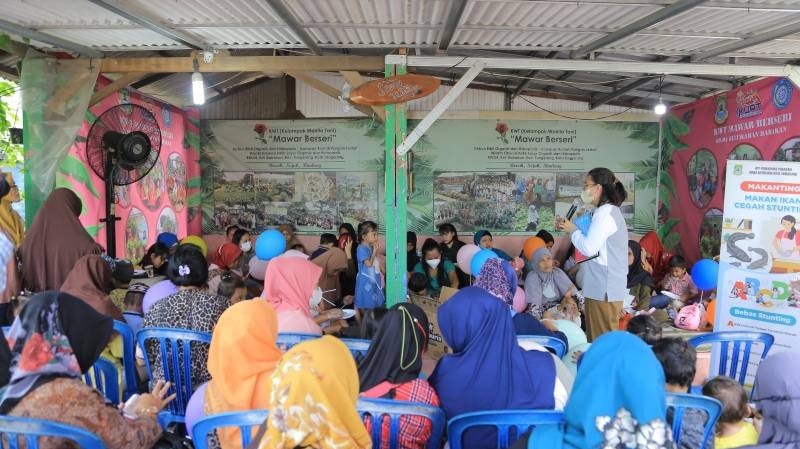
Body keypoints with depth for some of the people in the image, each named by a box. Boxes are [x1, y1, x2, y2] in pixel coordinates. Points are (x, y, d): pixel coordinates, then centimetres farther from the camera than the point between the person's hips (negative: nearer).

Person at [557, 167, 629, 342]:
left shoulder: (605, 212, -14)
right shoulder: (610, 211, 18)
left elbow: (589, 248, -20)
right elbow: (593, 241, 19)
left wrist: (573, 230, -5)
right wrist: (570, 227, 10)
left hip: (604, 289, -10)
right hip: (603, 286, 10)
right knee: (597, 338, 14)